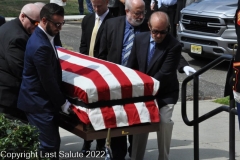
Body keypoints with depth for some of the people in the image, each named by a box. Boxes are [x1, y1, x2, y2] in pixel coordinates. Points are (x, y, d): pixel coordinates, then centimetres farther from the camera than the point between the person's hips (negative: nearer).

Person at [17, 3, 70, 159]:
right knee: (49, 145, -5)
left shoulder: (41, 36, 7)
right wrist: (62, 102, -10)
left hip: (40, 99, 10)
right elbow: (48, 81, -21)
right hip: (39, 102, -10)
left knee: (51, 142, 16)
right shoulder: (41, 46, -26)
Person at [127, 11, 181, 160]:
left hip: (165, 92, -4)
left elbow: (165, 74, -23)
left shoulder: (174, 46, -19)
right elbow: (131, 65, 7)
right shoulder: (140, 39, -4)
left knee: (164, 122, -18)